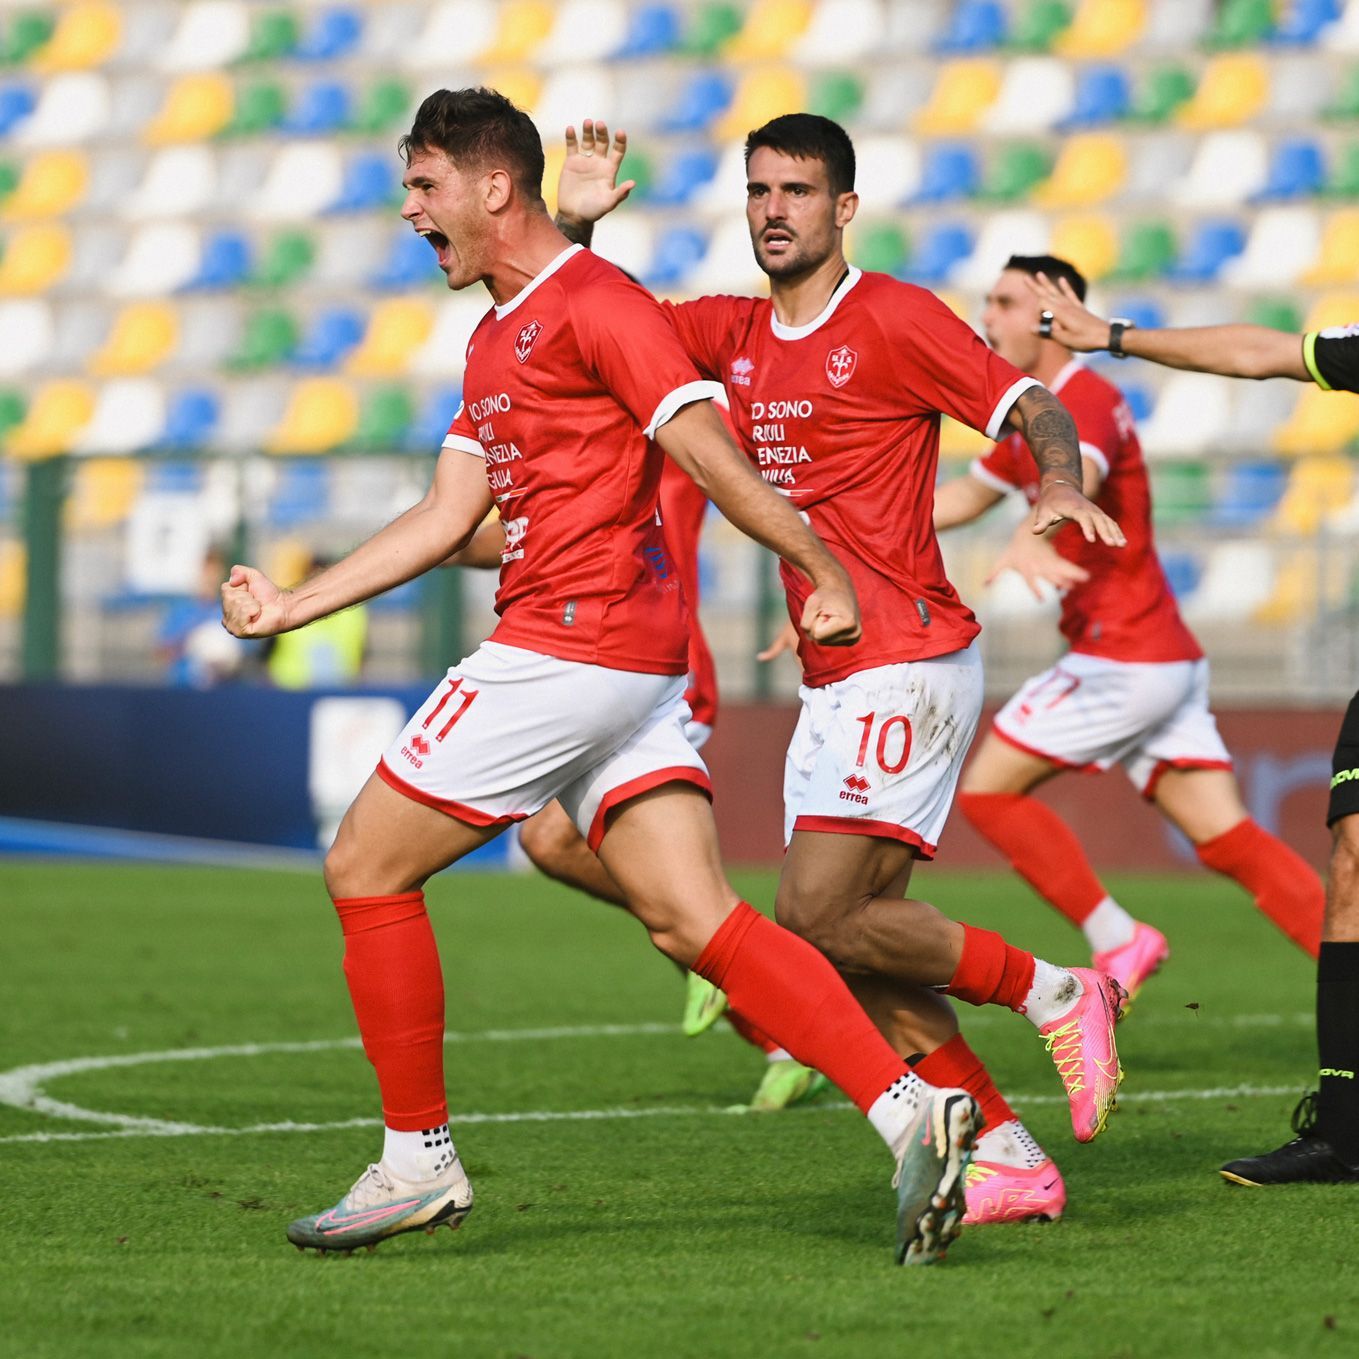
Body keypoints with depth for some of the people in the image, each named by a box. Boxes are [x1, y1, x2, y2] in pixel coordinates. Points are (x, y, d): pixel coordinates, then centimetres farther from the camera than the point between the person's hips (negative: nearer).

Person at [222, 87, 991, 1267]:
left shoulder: (593, 303, -8)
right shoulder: (496, 339, 22)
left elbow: (708, 451, -14)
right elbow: (446, 519, 24)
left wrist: (823, 571, -18)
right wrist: (290, 607, 21)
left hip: (575, 641, -9)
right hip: (629, 666, 9)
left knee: (366, 867, 0)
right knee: (693, 920, -2)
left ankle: (417, 1159, 7)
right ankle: (908, 1107, -12)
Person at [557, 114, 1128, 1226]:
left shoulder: (892, 319, -7)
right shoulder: (732, 334, 14)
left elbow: (1034, 408, -7)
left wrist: (1061, 485, -28)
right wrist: (576, 227, 0)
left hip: (907, 664, -8)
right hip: (831, 678, 8)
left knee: (820, 914, -16)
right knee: (861, 939, 3)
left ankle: (1056, 994, -2)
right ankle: (1009, 1157, 8)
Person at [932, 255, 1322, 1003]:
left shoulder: (1087, 400, -13)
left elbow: (1075, 476, -36)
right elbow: (962, 498, 32)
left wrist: (1030, 541, -57)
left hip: (1124, 656, -9)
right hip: (1161, 658, 9)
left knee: (987, 786, -4)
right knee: (1230, 840, 2)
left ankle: (1117, 941, 0)